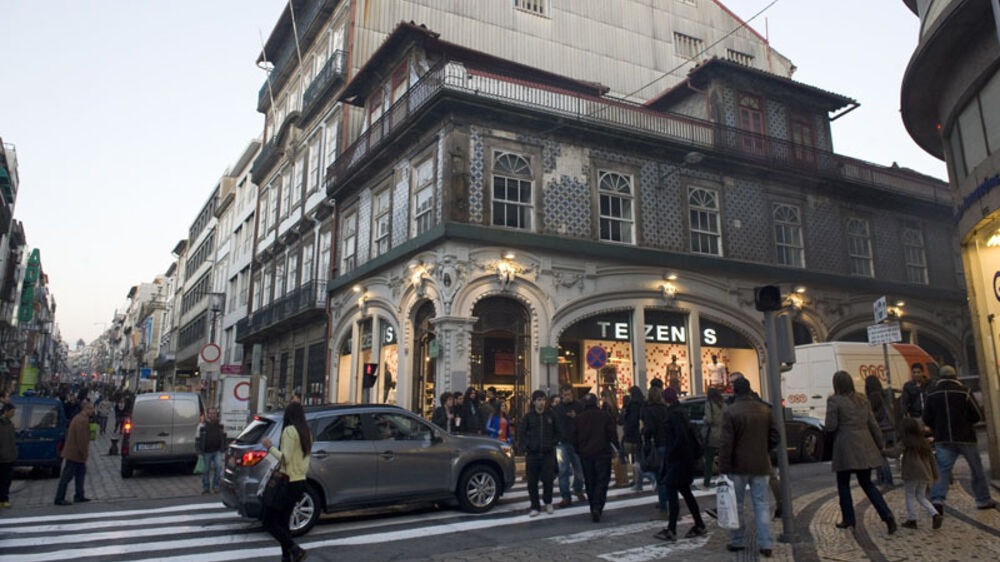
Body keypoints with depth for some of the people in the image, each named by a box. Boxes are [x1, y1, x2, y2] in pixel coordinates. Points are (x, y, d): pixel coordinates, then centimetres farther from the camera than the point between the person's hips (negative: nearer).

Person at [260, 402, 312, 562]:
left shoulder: (290, 430, -13)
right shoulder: (307, 433, 12)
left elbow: (285, 458, -18)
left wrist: (270, 447, -8)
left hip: (288, 483, -9)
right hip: (300, 481, 9)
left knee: (269, 522, -2)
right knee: (282, 522, 15)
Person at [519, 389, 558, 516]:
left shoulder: (550, 415, 6)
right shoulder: (528, 416, 3)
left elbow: (557, 432, 15)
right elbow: (521, 434, 7)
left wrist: (552, 443, 3)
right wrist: (526, 447, -2)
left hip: (548, 453, 0)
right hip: (532, 454, 0)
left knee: (548, 480, -4)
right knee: (532, 482, 2)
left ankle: (548, 503, 20)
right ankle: (535, 506, 16)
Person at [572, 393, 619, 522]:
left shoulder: (578, 418, 3)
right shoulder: (605, 416, -4)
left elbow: (574, 439, 5)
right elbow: (613, 434, -4)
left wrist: (578, 452, 17)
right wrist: (616, 448, 9)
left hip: (585, 455, 2)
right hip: (603, 453, -2)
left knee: (590, 483, 12)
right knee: (602, 481, 0)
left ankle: (593, 509, 16)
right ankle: (597, 508, -15)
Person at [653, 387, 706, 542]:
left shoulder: (674, 413, -18)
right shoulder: (680, 411, 12)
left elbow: (680, 437, -25)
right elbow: (689, 434, 18)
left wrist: (670, 454, -17)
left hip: (677, 459, -10)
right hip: (683, 458, 10)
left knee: (671, 492, -6)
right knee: (685, 491, 17)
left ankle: (671, 531, -3)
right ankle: (699, 526, 24)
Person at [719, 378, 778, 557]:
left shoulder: (730, 412, -13)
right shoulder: (766, 410, 3)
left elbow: (726, 443, -14)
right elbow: (774, 438, 8)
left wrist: (724, 468, -9)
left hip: (738, 467, -4)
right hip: (761, 466, 4)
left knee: (736, 504, 8)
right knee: (761, 504, 9)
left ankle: (736, 542, 16)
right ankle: (765, 545, 8)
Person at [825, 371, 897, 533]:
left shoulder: (834, 400, -9)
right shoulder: (861, 399, 9)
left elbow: (831, 426, -13)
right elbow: (873, 424, 9)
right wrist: (880, 445, 15)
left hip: (846, 449, -6)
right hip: (865, 447, 6)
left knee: (843, 484, 10)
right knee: (867, 483, 15)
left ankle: (848, 519, 13)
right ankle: (887, 515, 0)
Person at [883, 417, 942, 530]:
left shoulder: (905, 442, -9)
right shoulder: (924, 442, 11)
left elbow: (894, 453, -20)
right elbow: (931, 459, 14)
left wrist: (883, 451, -4)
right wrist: (935, 474, 20)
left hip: (912, 474, -6)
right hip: (925, 474, 6)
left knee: (910, 496, 7)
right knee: (921, 496, 17)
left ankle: (912, 520, 11)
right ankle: (935, 514, 0)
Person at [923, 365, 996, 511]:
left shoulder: (932, 395, 0)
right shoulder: (964, 392, -8)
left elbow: (927, 419, 2)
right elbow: (978, 415, -5)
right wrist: (965, 421, 15)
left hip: (943, 439, 1)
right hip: (966, 438, -1)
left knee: (943, 469, -1)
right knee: (977, 469, 16)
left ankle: (937, 499, -18)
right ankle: (983, 500, 26)